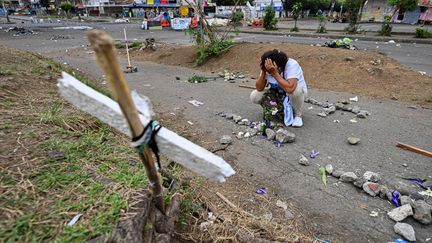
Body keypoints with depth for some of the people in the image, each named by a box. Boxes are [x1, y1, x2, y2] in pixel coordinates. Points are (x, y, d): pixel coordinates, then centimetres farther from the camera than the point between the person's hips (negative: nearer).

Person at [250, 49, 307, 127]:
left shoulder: (292, 65, -31)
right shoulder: (267, 68, -16)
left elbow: (289, 88, -47)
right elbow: (259, 88, -19)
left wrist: (274, 73, -44)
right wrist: (263, 72, -31)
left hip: (296, 93, -4)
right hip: (278, 94, 5)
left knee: (296, 89, -41)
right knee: (254, 96, -16)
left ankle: (297, 115, -10)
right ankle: (282, 110, 3)